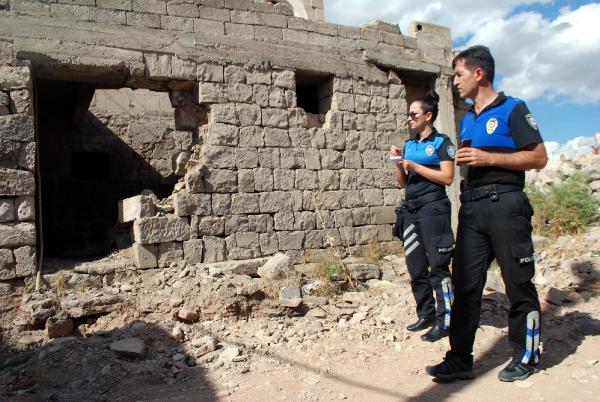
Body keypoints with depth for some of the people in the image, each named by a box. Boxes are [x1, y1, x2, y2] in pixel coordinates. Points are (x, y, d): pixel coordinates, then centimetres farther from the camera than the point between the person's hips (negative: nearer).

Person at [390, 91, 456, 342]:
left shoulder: (441, 142, -1)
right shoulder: (409, 144, 16)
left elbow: (447, 177, -11)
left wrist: (414, 166, -12)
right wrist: (398, 163, 1)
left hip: (433, 207, -7)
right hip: (411, 209, 7)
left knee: (438, 266, -4)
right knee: (415, 266, 9)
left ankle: (444, 321, 4)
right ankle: (426, 314, 21)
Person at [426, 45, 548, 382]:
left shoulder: (512, 109, -1)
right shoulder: (467, 120, 19)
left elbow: (539, 158, -7)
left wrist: (488, 158, -14)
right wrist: (464, 158, 7)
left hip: (505, 205, -6)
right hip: (472, 208, 7)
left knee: (518, 284, 4)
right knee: (465, 285, 4)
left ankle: (526, 357, 22)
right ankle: (460, 360, 10)